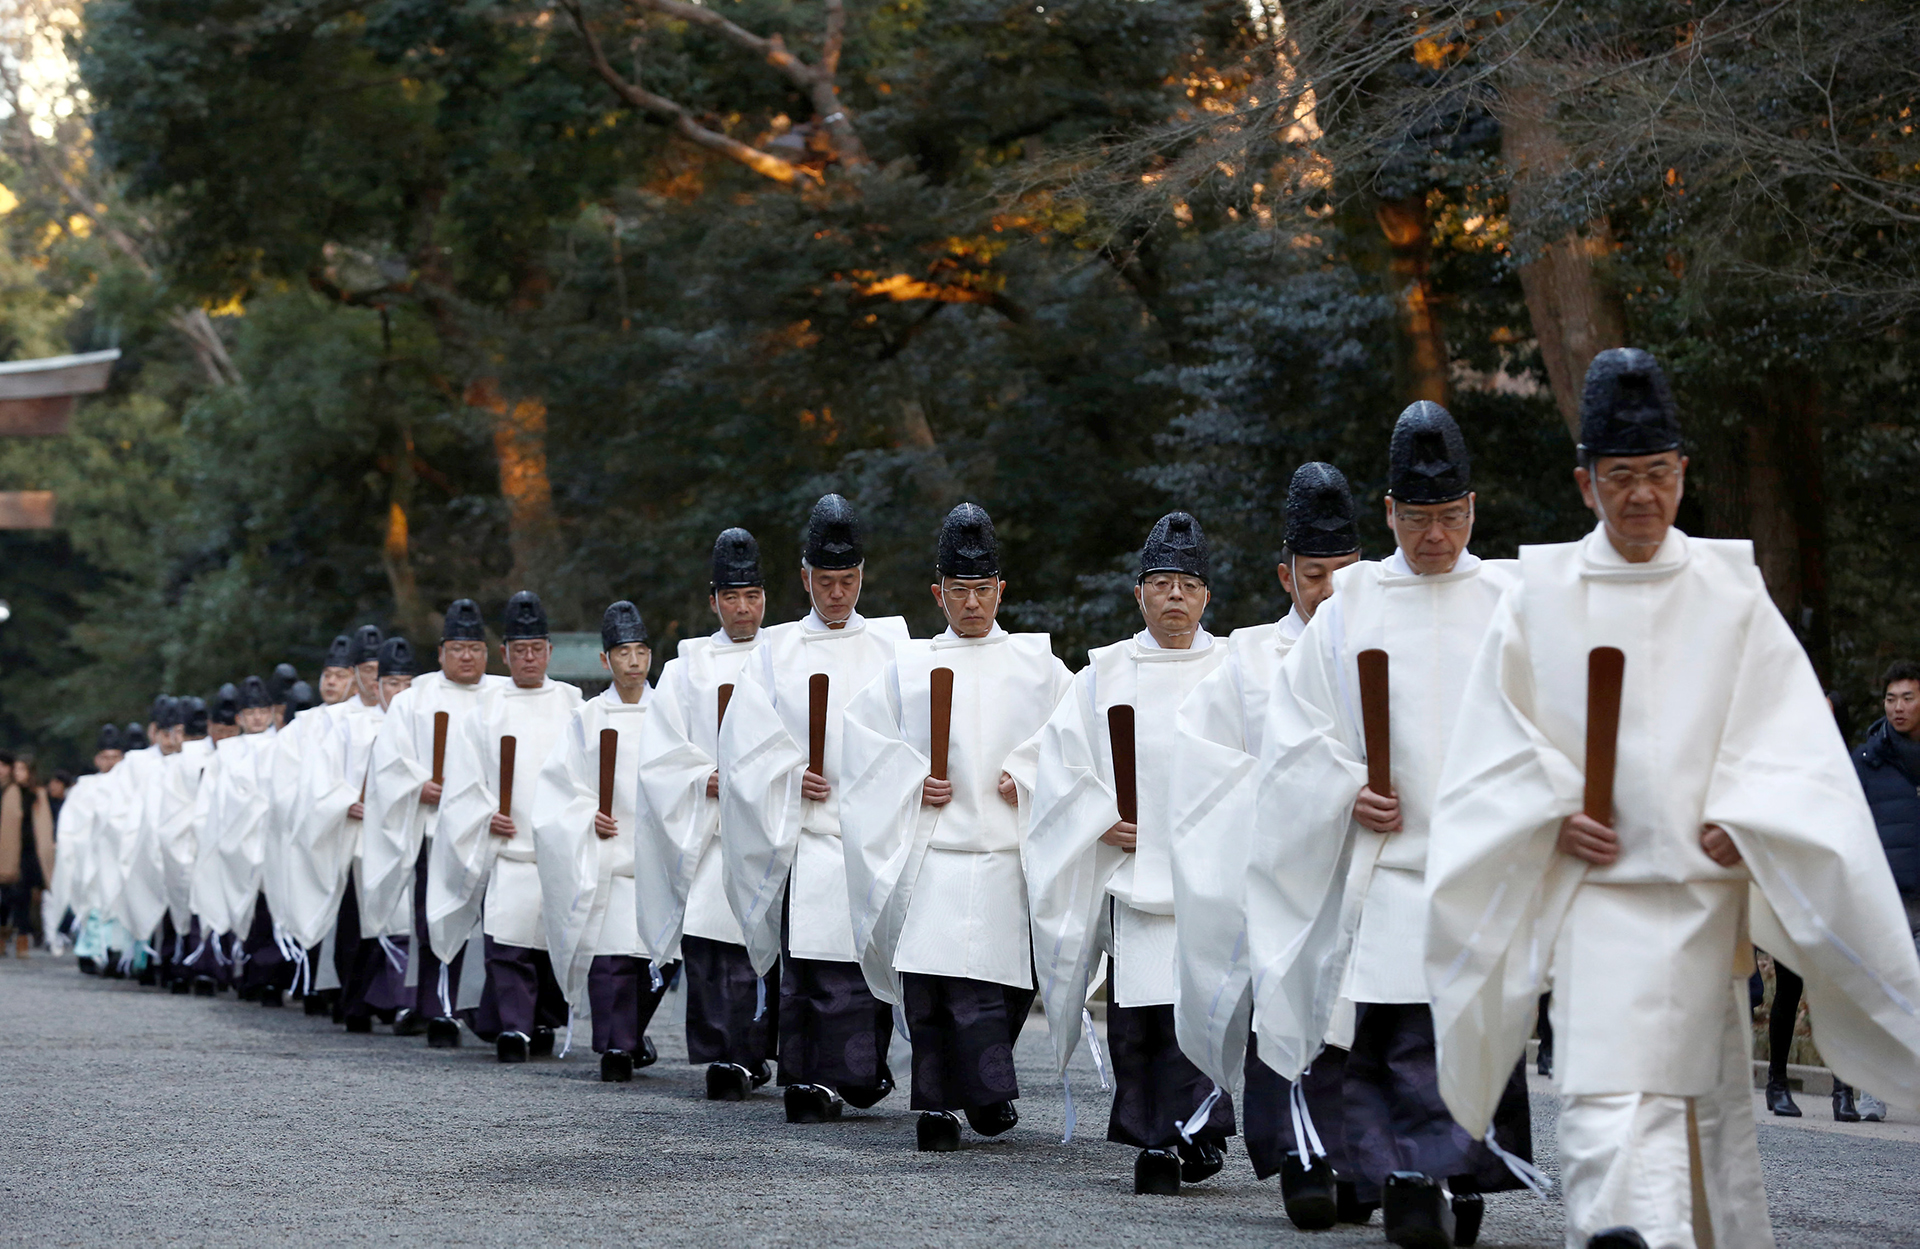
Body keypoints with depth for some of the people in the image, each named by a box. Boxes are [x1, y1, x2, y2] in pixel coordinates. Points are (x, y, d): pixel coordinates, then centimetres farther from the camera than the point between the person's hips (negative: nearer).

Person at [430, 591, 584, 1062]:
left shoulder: (572, 706, 10)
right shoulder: (486, 710, 10)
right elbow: (463, 780, 7)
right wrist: (487, 817, -7)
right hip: (506, 845, -1)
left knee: (554, 937, 3)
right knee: (507, 939, -13)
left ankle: (544, 1023, 17)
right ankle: (512, 1027, -16)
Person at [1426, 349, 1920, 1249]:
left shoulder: (1729, 593, 7)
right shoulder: (1541, 595, 7)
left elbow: (1785, 728, 3)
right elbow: (1499, 736, 6)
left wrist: (1740, 820, -10)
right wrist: (1555, 816, -8)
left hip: (1701, 878, 1)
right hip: (1592, 878, -1)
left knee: (1700, 1082, 2)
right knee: (1604, 1082, -15)